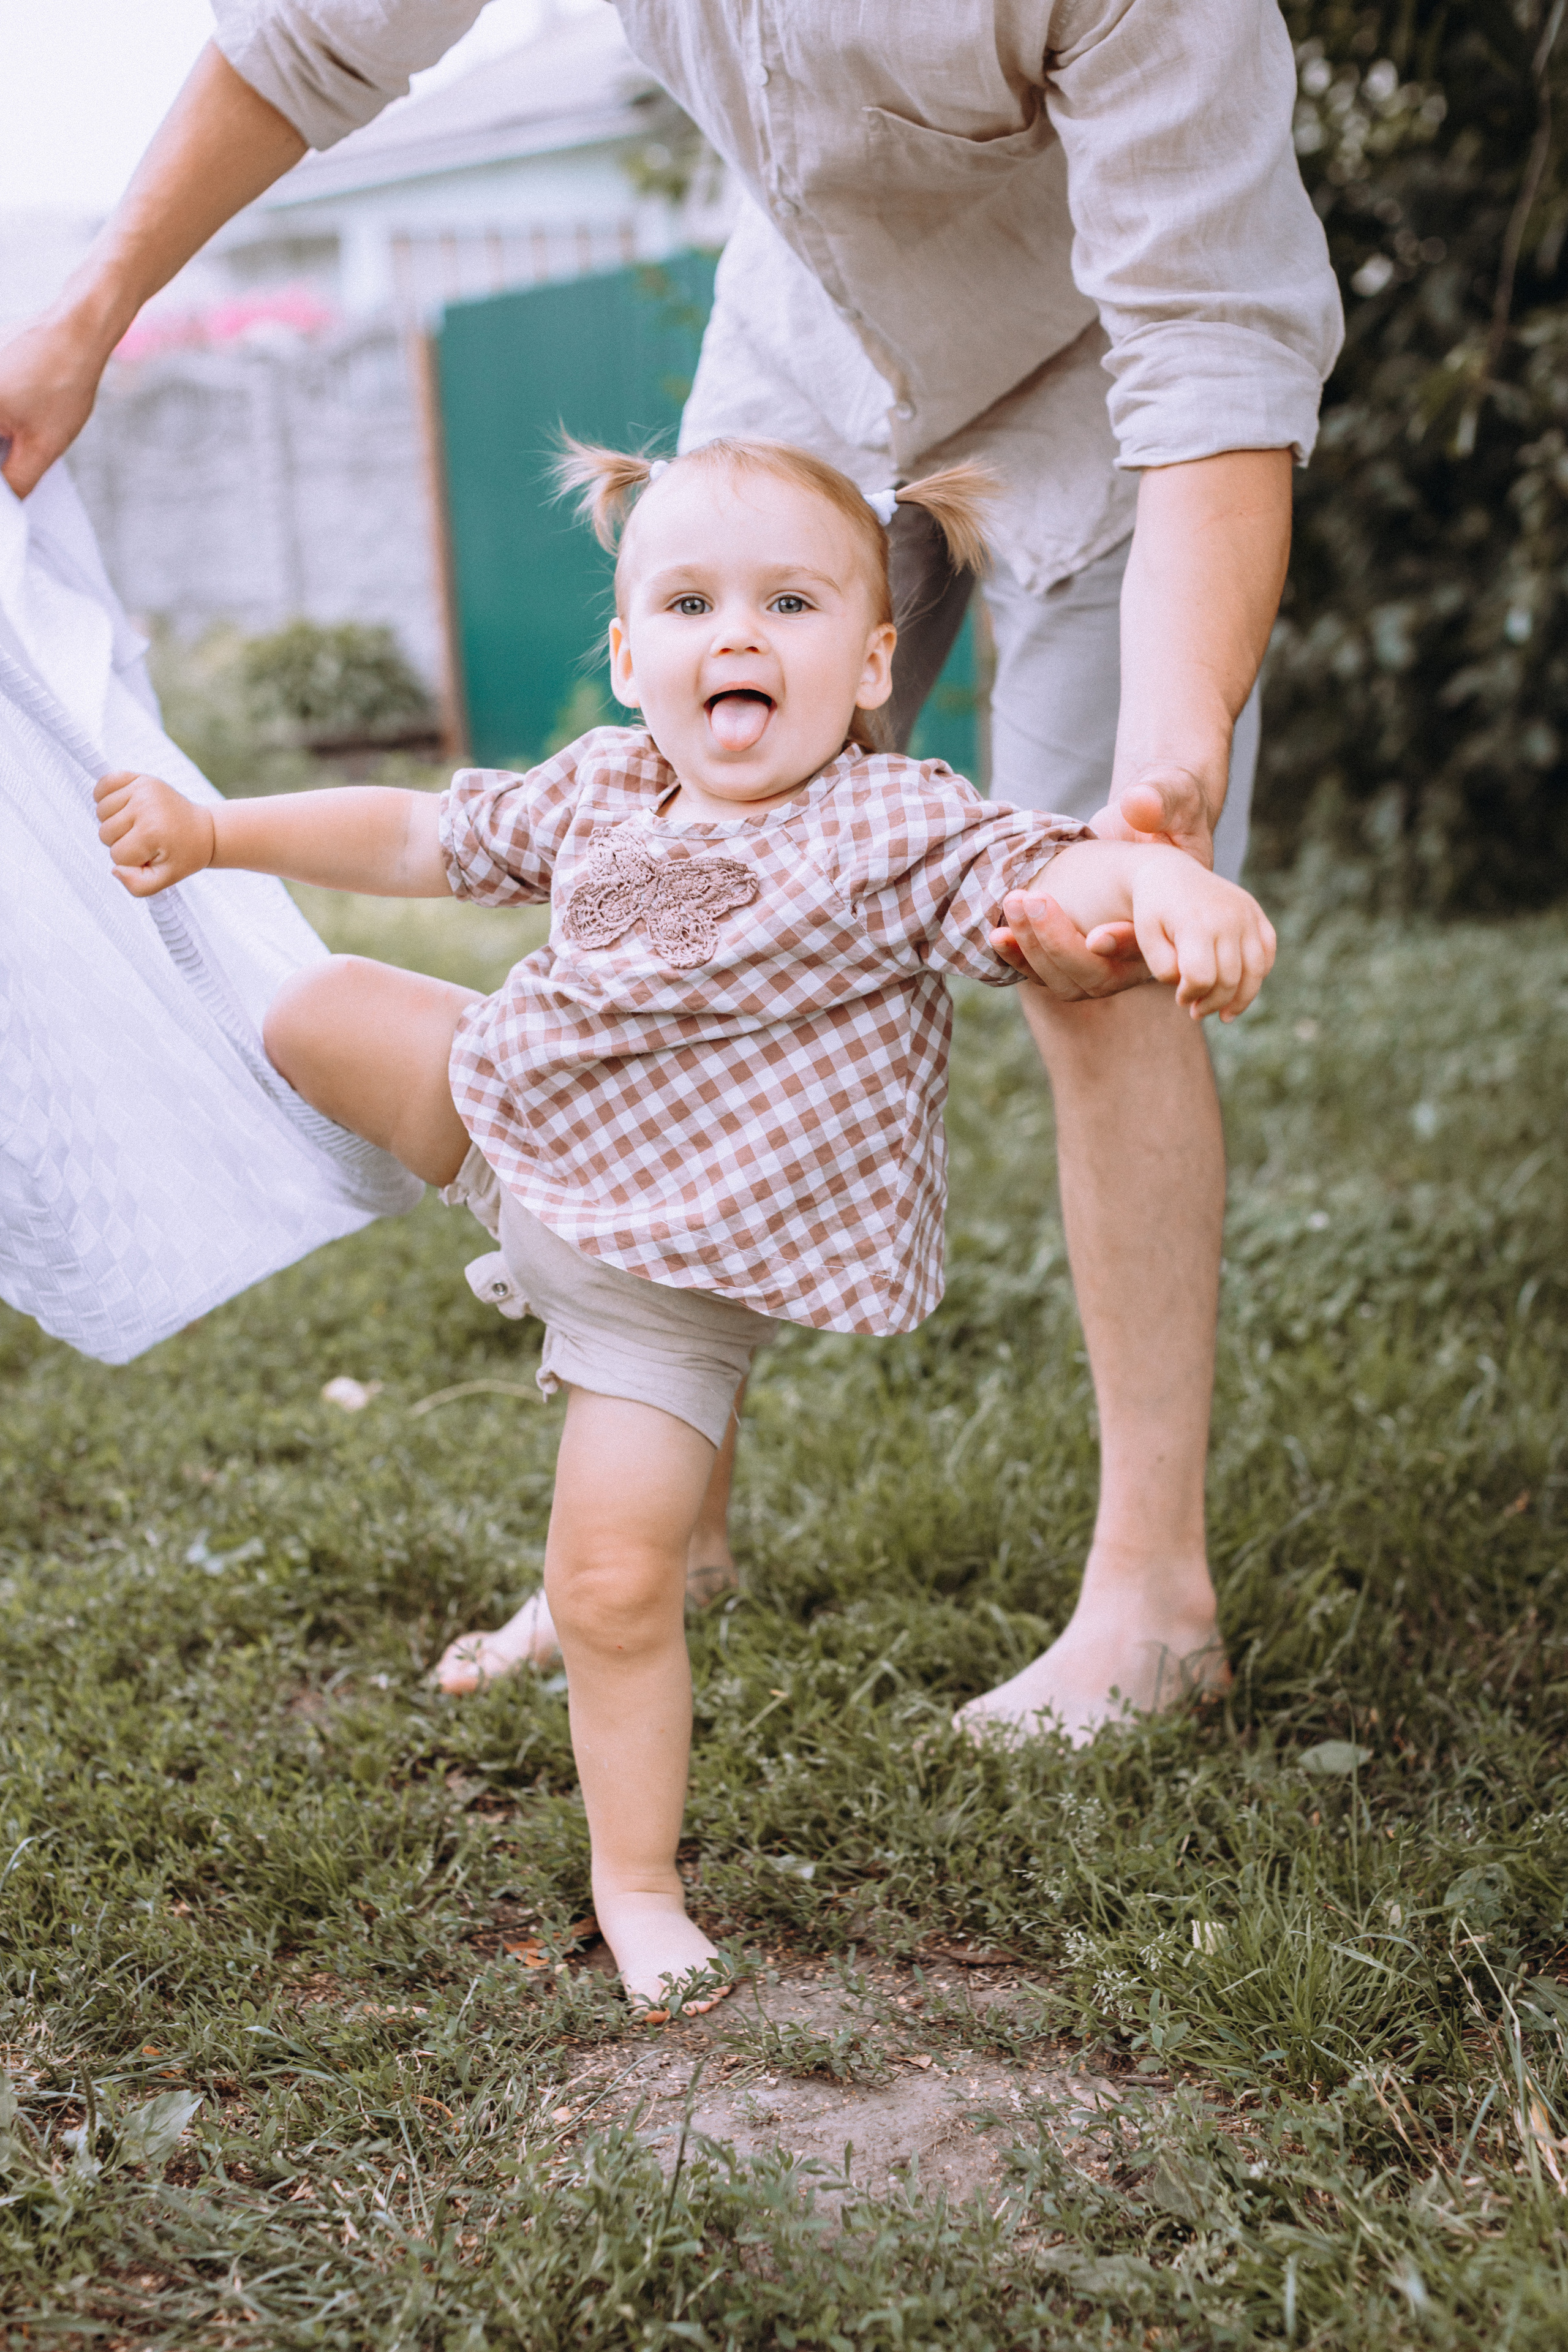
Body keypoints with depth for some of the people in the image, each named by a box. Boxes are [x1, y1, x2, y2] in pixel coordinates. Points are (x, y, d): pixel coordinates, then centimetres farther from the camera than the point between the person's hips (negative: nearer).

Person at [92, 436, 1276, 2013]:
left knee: (615, 1583, -5)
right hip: (512, 1134, 5)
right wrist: (214, 832, 11)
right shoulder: (597, 796, -3)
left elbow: (1042, 879, -36)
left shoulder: (893, 830, -20)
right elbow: (417, 837, 10)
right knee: (318, 1014, 3)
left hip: (679, 1279, -5)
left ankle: (635, 1885, 17)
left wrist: (1163, 881, -59)